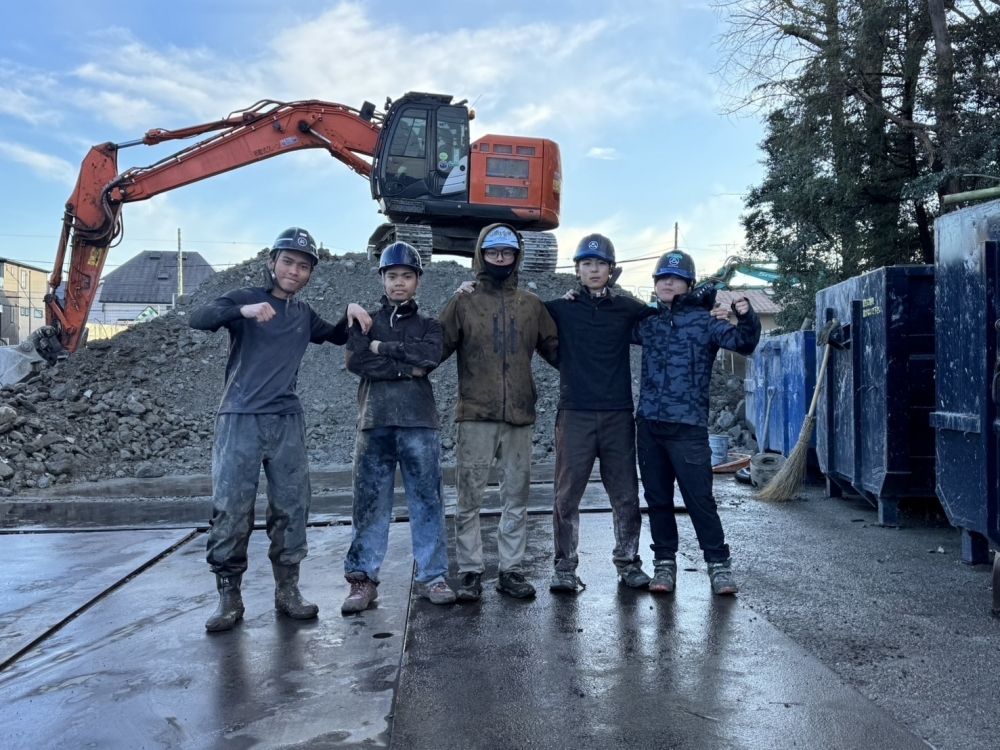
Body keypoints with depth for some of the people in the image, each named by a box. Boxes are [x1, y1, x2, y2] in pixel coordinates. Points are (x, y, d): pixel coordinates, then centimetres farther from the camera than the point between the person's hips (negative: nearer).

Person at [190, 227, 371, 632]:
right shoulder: (247, 297, 2)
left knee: (291, 507, 3)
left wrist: (351, 313, 9)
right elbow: (199, 318, -14)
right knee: (231, 509, -6)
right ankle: (229, 596, 5)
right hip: (240, 419, -4)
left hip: (287, 421, 4)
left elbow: (337, 337, 30)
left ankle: (287, 590, 15)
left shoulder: (303, 315, 16)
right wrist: (243, 311, -32)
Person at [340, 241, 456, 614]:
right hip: (375, 422, 0)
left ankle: (432, 576, 9)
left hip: (419, 422, 0)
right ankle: (363, 579, 9)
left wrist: (383, 348, -6)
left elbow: (430, 355, -8)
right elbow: (355, 360, -5)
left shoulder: (428, 325, 15)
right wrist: (406, 367, -8)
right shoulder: (366, 321, 15)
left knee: (427, 500, 1)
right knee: (369, 503, 2)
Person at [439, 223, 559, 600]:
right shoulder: (463, 303, 5)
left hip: (519, 415, 3)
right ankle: (470, 571, 12)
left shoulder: (531, 305, 12)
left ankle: (511, 570, 19)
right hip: (476, 415, -2)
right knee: (469, 499, 1)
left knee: (516, 499, 8)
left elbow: (556, 350, 15)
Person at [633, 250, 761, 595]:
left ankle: (719, 564, 9)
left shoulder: (704, 319, 0)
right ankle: (664, 562, 20)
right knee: (657, 498, 9)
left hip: (688, 427, -4)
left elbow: (741, 342, -11)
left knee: (699, 498, -4)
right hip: (649, 424, 4)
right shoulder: (647, 322, 11)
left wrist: (746, 318, -32)